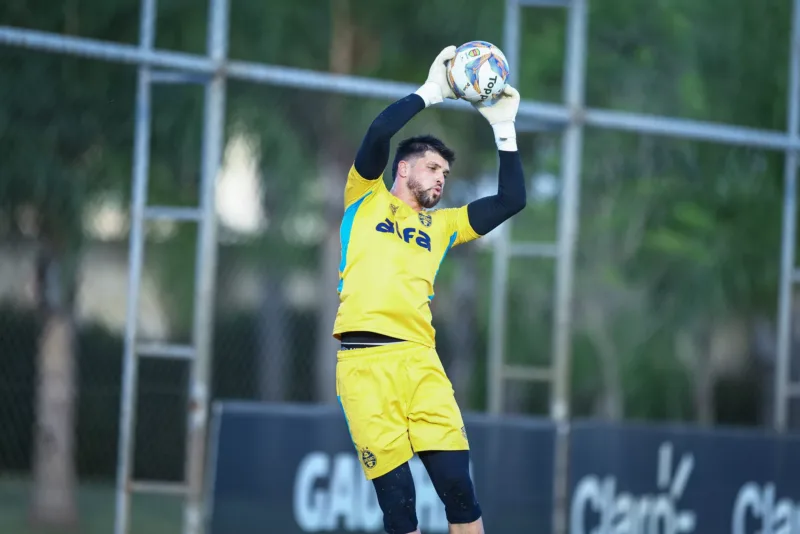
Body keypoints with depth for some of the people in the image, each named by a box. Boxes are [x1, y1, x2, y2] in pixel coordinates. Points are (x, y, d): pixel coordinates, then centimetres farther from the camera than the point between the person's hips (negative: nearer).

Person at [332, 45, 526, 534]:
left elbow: (512, 200, 22)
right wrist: (432, 92, 4)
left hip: (420, 359, 4)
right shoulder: (367, 201, 15)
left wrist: (504, 128, 20)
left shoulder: (442, 225, 26)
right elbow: (378, 135, -2)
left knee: (458, 486, -7)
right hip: (365, 360, -4)